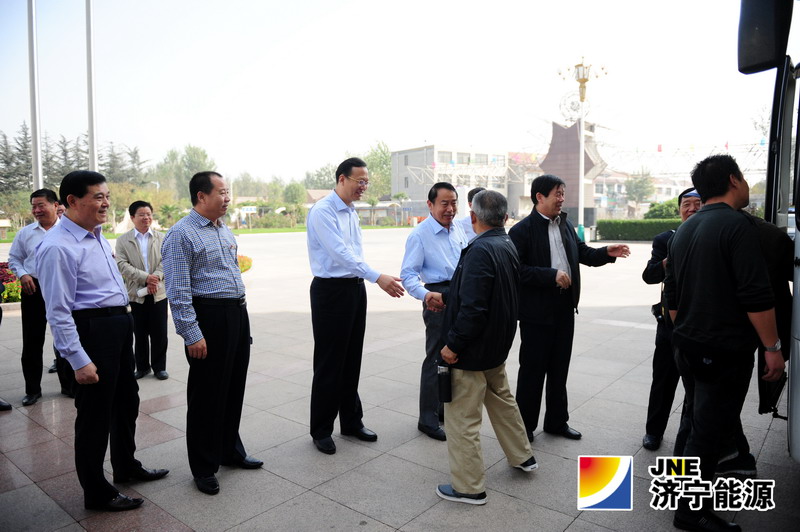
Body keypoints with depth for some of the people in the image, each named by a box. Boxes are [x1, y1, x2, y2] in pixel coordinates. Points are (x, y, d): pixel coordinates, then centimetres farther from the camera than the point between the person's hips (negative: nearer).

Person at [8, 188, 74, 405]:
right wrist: (22, 274, -3)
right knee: (32, 342, 7)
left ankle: (68, 385, 23)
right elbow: (14, 258, 15)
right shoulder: (25, 233, 7)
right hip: (33, 290, 2)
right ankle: (32, 389, 21)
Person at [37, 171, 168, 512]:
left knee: (127, 401, 22)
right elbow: (58, 311, -21)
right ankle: (97, 493, 26)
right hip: (91, 331, -9)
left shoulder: (97, 236, 9)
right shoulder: (57, 247, -19)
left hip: (120, 326, 9)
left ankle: (126, 466, 44)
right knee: (95, 413, 6)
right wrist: (79, 361, -21)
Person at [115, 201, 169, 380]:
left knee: (159, 333, 5)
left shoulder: (161, 237, 6)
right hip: (136, 294, 0)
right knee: (140, 334, 9)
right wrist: (145, 277, -18)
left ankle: (159, 366, 18)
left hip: (158, 293, 1)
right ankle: (142, 367, 23)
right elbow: (122, 265, -8)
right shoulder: (123, 240, 2)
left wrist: (156, 277, -18)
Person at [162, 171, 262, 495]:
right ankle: (204, 467, 22)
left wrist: (240, 315, 17)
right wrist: (192, 335, -19)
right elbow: (178, 291, -16)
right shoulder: (181, 234, -12)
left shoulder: (225, 231, 14)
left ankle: (230, 451, 37)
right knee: (207, 395, 4)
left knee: (235, 389, 18)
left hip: (238, 314, 8)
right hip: (209, 317, -8)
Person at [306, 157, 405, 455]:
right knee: (329, 363, 2)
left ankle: (351, 422, 30)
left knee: (352, 360, 15)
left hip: (355, 288, 8)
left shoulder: (351, 212, 13)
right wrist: (378, 278, -29)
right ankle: (321, 430, 19)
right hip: (331, 290, -8)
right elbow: (340, 252, -24)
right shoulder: (323, 211, -14)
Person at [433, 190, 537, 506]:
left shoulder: (480, 250, -24)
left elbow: (473, 307, -29)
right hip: (497, 345, 10)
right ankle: (522, 456, 45)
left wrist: (453, 344, -20)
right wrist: (445, 296, 21)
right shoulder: (507, 246, 5)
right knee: (502, 399, 28)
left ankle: (469, 487, 17)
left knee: (462, 418, 4)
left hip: (472, 350, -10)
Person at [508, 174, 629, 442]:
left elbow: (583, 253, 17)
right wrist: (551, 275, -23)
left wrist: (607, 252, 0)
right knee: (532, 369, 4)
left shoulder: (566, 225, 10)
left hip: (565, 308, 7)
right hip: (537, 310, -7)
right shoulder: (522, 230, -12)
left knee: (559, 369, 17)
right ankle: (525, 425, 21)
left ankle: (557, 421, 33)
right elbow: (517, 269, -20)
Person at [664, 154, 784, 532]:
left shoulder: (683, 231, 10)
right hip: (726, 351, -8)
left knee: (697, 424, 21)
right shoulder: (738, 226, -15)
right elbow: (755, 296, -20)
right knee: (709, 431, 2)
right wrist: (773, 347, -11)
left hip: (688, 347, 8)